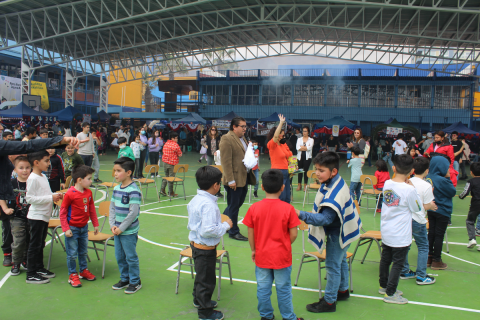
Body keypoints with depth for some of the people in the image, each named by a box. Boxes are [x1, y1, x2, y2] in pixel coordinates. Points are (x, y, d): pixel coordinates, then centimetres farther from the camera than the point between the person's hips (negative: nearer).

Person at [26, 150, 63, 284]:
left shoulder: (43, 177, 11)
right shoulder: (32, 178, -18)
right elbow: (30, 198, -23)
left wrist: (55, 195, 3)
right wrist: (50, 198, -23)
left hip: (44, 216, 9)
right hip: (36, 216, -9)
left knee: (40, 244, 18)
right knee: (34, 245, -1)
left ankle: (39, 268, 30)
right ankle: (31, 275, 8)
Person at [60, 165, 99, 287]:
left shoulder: (88, 193, 0)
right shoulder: (70, 194, -19)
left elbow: (92, 210, 11)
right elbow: (62, 212, -14)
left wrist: (95, 224, 13)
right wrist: (66, 229, -16)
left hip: (84, 227, 6)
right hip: (72, 229, -6)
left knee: (83, 252, 19)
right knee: (72, 254, 5)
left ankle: (83, 270, 35)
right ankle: (72, 275, 20)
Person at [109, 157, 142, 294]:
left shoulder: (133, 190, -19)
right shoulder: (116, 188, 5)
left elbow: (133, 213, -21)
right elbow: (112, 207, 10)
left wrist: (121, 228, -16)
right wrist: (112, 225, -1)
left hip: (129, 231, -7)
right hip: (117, 230, 7)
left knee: (131, 257, 5)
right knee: (119, 256, 18)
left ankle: (135, 281, 21)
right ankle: (124, 279, 35)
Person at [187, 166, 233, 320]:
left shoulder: (195, 199, 1)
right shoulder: (208, 204, -29)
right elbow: (208, 230, -33)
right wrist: (225, 225, -19)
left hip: (195, 243, 10)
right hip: (206, 248, -10)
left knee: (201, 274, 28)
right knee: (207, 279, 8)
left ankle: (199, 299, 49)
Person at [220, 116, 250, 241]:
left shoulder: (242, 138, 14)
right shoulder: (226, 139, -14)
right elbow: (226, 162, -18)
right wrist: (231, 180, -21)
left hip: (244, 178, 9)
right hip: (234, 179, -9)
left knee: (239, 203, 18)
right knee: (234, 206, 4)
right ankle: (233, 232, 18)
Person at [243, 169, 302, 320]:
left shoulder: (254, 208, -11)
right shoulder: (288, 208, -16)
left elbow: (250, 234, -3)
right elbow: (293, 235, -11)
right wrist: (285, 246, 9)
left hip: (262, 256, 2)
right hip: (282, 256, -1)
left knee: (263, 288, 16)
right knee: (283, 289, 14)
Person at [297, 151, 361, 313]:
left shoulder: (334, 193, -35)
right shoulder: (336, 182, -4)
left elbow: (325, 219, -39)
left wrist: (302, 215, -45)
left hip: (338, 234, -10)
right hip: (341, 229, 10)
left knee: (332, 265, 2)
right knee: (340, 261, 25)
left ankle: (329, 301, 17)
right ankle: (342, 290, 45)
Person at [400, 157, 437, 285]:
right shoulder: (427, 186, -14)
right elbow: (426, 206, -11)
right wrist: (431, 206, 11)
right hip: (418, 221, -5)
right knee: (423, 247, 10)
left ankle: (404, 272, 26)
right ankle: (421, 276, 13)